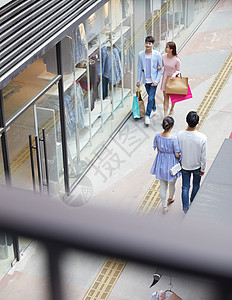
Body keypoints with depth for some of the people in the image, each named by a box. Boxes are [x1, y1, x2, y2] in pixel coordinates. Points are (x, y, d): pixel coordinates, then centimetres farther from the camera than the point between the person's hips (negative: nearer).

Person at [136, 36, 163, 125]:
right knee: (151, 97, 18)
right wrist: (138, 80, 8)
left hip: (154, 80, -3)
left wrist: (157, 80, -11)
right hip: (146, 80, 3)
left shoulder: (157, 55, -9)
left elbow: (160, 69, -3)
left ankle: (147, 116, -8)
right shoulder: (141, 54, -2)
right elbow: (140, 68, 7)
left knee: (151, 98, -11)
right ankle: (154, 109, 42)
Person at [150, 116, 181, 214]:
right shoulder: (174, 139, -29)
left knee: (163, 185, 18)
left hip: (161, 162, 3)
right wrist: (180, 155, 3)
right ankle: (170, 198, 52)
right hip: (171, 163, -3)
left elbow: (158, 149, 0)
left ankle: (164, 206, 29)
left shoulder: (157, 136, -16)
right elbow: (177, 155, -19)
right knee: (172, 183, 26)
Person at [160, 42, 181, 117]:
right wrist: (159, 67, -14)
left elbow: (178, 71, -7)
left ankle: (172, 110, 44)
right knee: (166, 97, 2)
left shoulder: (177, 60, -20)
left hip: (173, 79, -2)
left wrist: (175, 74, -28)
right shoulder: (163, 56, -10)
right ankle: (165, 115, 5)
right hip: (165, 78, 2)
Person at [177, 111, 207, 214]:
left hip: (184, 166, 1)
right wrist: (203, 169, -1)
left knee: (185, 187, 17)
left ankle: (186, 208, 26)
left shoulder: (180, 135, -23)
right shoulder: (202, 137, -28)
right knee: (196, 185, 26)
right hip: (197, 166, -1)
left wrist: (179, 163, 10)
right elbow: (203, 156, -17)